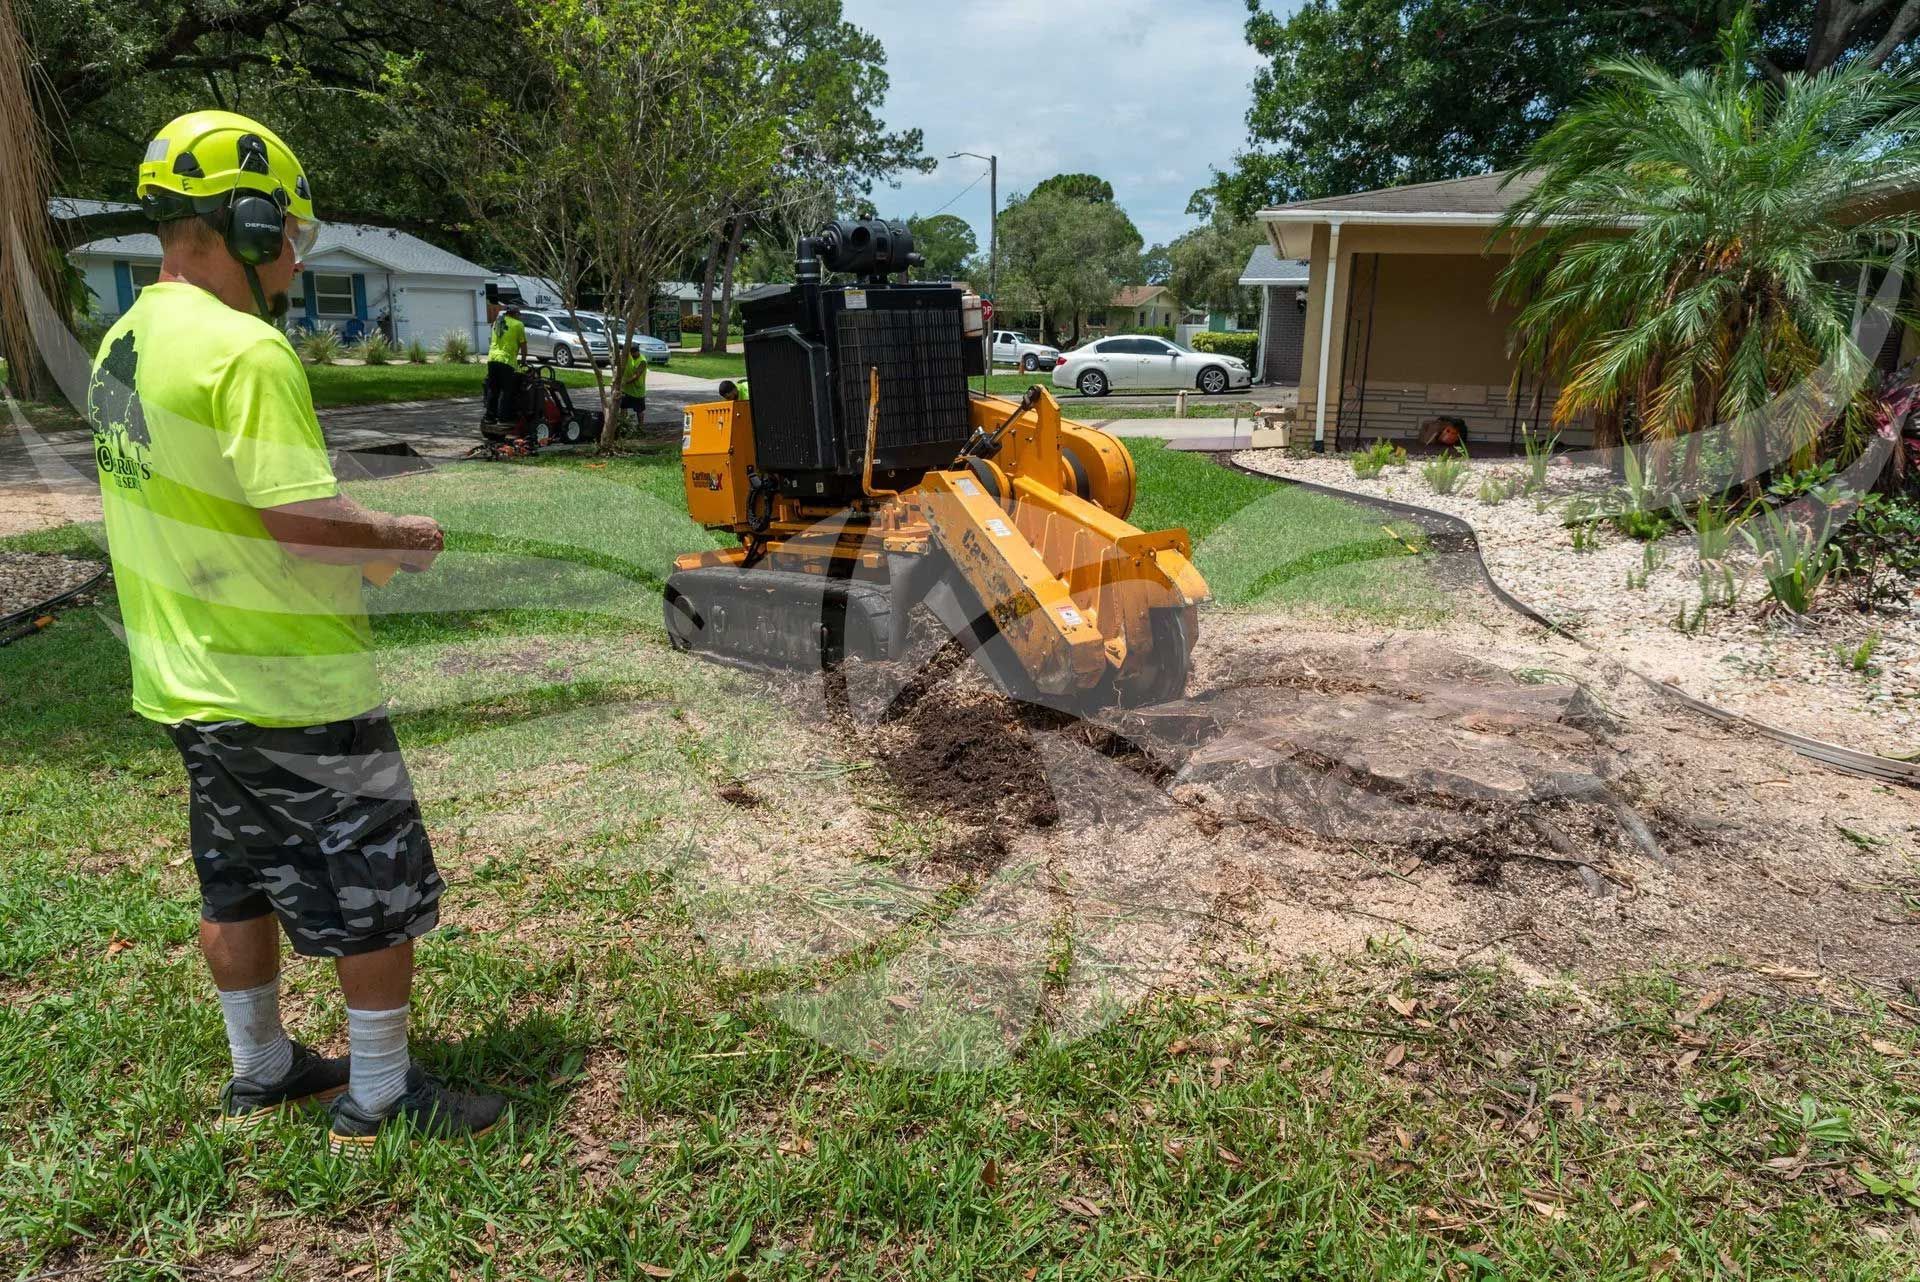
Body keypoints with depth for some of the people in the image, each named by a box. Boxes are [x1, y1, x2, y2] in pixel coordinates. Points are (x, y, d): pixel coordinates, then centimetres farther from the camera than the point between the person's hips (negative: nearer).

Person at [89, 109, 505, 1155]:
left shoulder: (125, 344, 9)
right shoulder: (245, 350, -20)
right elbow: (303, 518, -26)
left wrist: (359, 542, 11)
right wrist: (401, 538, -7)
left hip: (186, 686, 9)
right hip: (291, 690, -9)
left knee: (238, 885, 21)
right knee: (381, 893, 6)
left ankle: (259, 1072, 36)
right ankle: (380, 1098, 19)